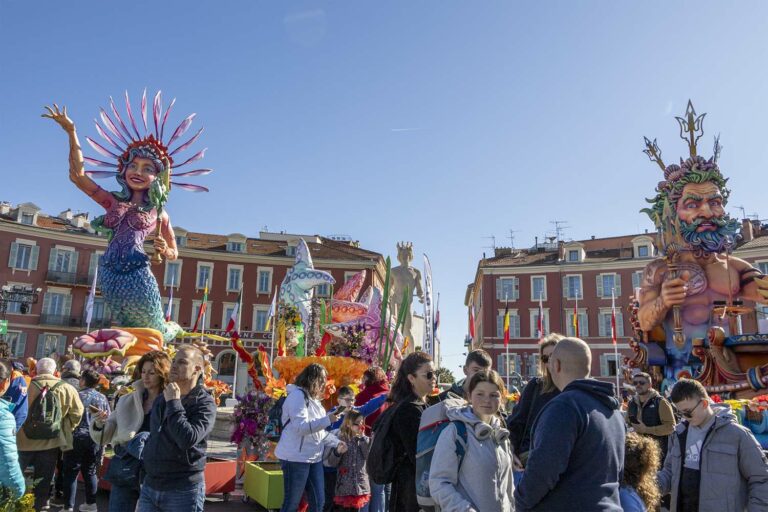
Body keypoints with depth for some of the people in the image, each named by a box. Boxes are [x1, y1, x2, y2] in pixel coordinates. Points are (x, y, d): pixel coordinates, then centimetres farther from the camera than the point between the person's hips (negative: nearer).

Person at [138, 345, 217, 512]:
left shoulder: (205, 403, -13)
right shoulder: (161, 398, 8)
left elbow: (187, 440, -27)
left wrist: (173, 402, -20)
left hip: (183, 490, -6)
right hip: (149, 486, 6)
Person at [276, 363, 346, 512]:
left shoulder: (314, 398, 16)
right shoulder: (297, 395, -13)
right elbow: (301, 427, -23)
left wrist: (336, 443, 8)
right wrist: (327, 420, -24)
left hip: (314, 458, 9)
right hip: (296, 458, -9)